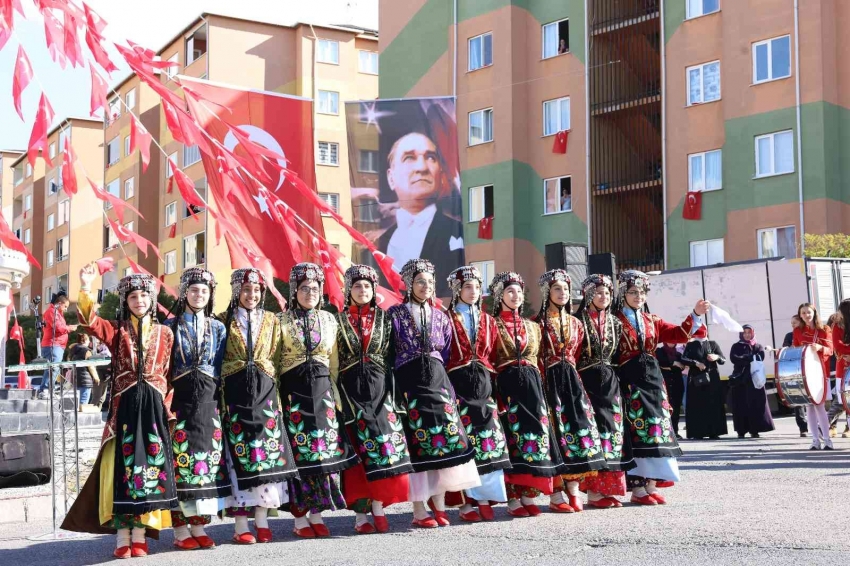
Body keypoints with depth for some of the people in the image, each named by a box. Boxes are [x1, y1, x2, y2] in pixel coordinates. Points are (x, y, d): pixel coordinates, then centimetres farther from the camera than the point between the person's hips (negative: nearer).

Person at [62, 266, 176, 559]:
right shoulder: (117, 330, 7)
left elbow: (171, 374, 9)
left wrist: (168, 407, 1)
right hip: (125, 405, -1)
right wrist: (86, 288, -24)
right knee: (124, 464, -3)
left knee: (151, 465, 1)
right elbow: (89, 321, -11)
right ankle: (122, 536, 1)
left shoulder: (165, 333, 9)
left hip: (154, 406, 1)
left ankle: (139, 535, 9)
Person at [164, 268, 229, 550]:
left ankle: (198, 525, 9)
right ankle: (181, 529, 0)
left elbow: (222, 369, 11)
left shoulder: (218, 328, 14)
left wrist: (222, 402, 3)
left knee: (207, 457, 1)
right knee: (180, 458, -5)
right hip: (179, 398, -3)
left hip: (208, 401, 3)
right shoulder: (171, 325, 6)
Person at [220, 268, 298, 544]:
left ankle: (262, 522, 6)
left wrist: (277, 396, 4)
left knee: (267, 452, -2)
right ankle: (241, 525, -1)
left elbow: (277, 360, 12)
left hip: (265, 393, 2)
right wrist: (219, 398, -4)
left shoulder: (272, 321, 13)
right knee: (238, 455, -5)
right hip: (234, 393, -2)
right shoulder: (224, 321, 6)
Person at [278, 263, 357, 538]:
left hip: (323, 390, 3)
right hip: (293, 390, -3)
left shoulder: (330, 320, 11)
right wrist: (275, 397, -8)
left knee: (326, 449, 0)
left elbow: (335, 362, 14)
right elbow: (273, 362, 0)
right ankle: (300, 518, 5)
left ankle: (317, 514, 10)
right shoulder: (282, 320, 1)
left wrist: (337, 396, 9)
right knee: (298, 452, -3)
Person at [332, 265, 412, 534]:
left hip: (379, 386, 1)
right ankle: (361, 514, -3)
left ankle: (378, 507, -6)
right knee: (358, 444, -5)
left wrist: (392, 391, 1)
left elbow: (391, 356, 9)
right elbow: (333, 362, 6)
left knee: (384, 439, -9)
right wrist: (335, 394, -2)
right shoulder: (339, 320, 7)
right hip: (351, 388, -1)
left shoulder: (384, 318, 11)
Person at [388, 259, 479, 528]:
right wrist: (394, 387, -3)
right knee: (417, 440, -6)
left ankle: (439, 505, 6)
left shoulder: (440, 316, 14)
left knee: (445, 435, -3)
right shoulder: (395, 314, 2)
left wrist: (436, 373, 9)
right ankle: (419, 511, -2)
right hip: (409, 381, -4)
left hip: (438, 380, 4)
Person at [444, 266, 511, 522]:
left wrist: (488, 377, 4)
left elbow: (492, 354, 16)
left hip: (483, 383, 4)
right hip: (457, 382, -4)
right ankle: (466, 502, -5)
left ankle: (484, 499, 3)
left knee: (486, 436, -1)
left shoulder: (487, 320, 17)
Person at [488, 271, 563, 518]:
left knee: (535, 430, -1)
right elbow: (487, 360, -2)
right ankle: (513, 499, -3)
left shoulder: (531, 326, 18)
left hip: (532, 384, 5)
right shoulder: (492, 325, 2)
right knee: (511, 433, -7)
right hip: (506, 385, -5)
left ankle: (529, 496, 5)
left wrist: (533, 380, 8)